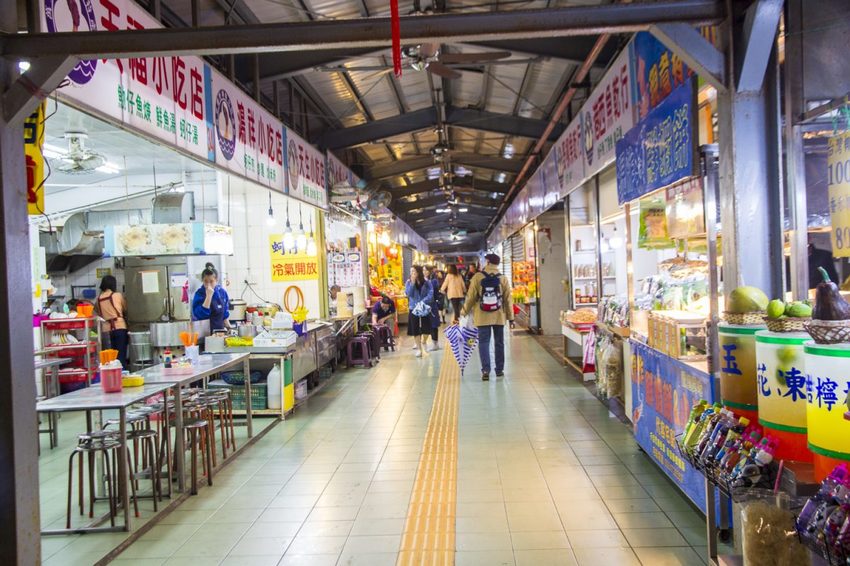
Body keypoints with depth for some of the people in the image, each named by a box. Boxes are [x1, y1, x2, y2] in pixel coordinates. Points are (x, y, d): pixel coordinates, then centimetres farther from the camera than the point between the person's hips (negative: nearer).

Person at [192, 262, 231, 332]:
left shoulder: (222, 292, 3)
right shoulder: (199, 293, -10)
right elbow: (199, 315, -23)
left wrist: (229, 328, 13)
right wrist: (208, 296, -25)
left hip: (220, 330, 4)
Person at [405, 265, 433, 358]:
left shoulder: (426, 283, -4)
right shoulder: (409, 282, 0)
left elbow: (430, 294, -10)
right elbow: (408, 293, -12)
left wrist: (422, 302, -22)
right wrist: (412, 283, -18)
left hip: (425, 308, -1)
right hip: (413, 308, 1)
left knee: (426, 328, 3)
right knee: (415, 329, 1)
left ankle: (423, 342, 34)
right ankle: (419, 348, 11)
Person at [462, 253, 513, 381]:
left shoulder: (477, 277, -6)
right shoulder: (503, 279, -2)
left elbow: (471, 297, -4)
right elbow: (508, 299, 0)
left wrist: (465, 311, 9)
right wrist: (510, 316, 7)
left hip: (482, 317, -1)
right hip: (499, 316, 2)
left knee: (483, 342, 2)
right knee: (499, 342, 12)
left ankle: (485, 370, -8)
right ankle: (499, 369, 19)